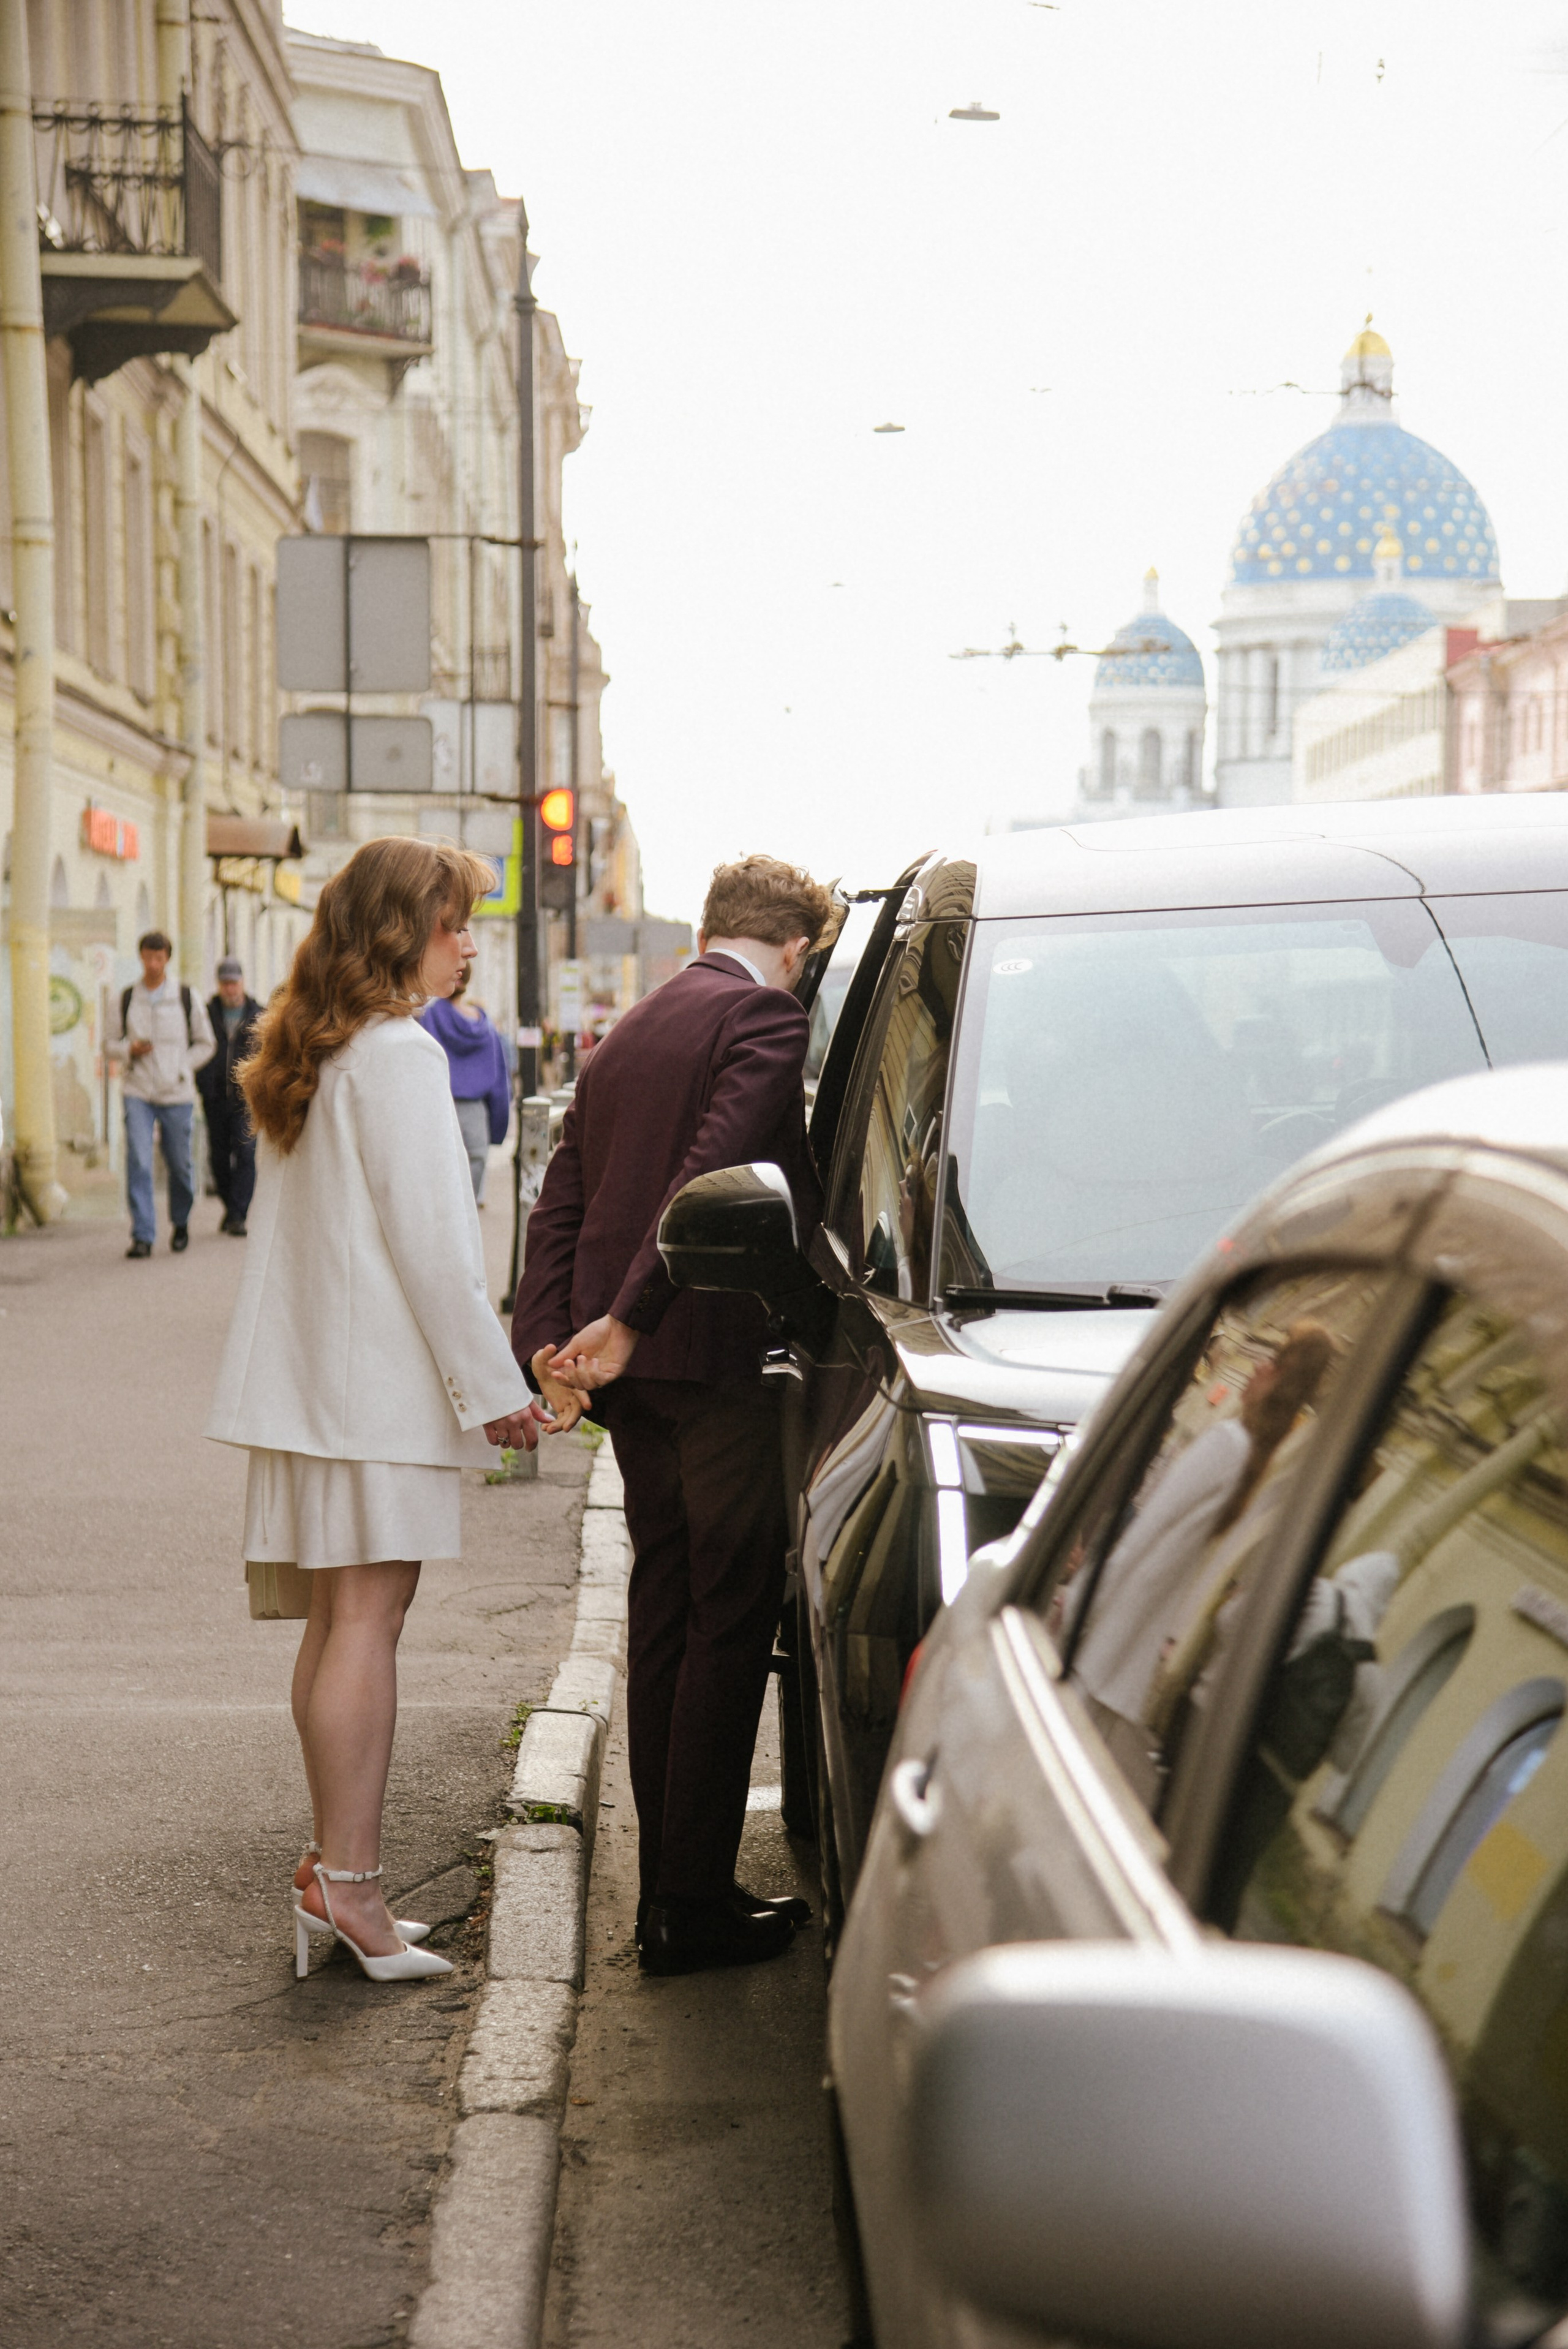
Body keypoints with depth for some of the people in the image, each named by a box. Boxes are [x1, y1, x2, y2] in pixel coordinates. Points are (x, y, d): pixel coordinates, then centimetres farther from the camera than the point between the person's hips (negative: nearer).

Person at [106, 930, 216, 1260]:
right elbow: (110, 1043, 12)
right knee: (138, 1162, -14)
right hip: (137, 1093, 0)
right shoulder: (125, 1000, 3)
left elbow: (205, 1044, 11)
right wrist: (129, 1050, -9)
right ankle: (143, 1236, -12)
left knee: (179, 1164, 7)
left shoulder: (187, 999, 2)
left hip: (176, 1095, 0)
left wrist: (181, 1069, -1)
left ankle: (181, 1222, 34)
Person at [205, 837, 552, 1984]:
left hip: (309, 1373, 9)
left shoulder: (306, 1053, 15)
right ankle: (349, 1882, -5)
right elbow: (431, 1241, -17)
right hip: (382, 1376, -9)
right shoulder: (398, 1053, -14)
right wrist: (494, 1388, -11)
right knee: (368, 1619, -7)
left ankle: (334, 1866, 17)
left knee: (340, 1618, 12)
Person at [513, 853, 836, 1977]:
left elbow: (561, 1199, 13)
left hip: (633, 1364, 8)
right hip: (714, 1352, -8)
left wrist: (546, 1337, 5)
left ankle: (667, 1890, 20)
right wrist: (631, 1318, -21)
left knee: (663, 1611, 15)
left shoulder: (629, 1033, 19)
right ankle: (697, 1905, 0)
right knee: (730, 1618, -1)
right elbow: (711, 1174, -20)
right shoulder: (767, 1018, -7)